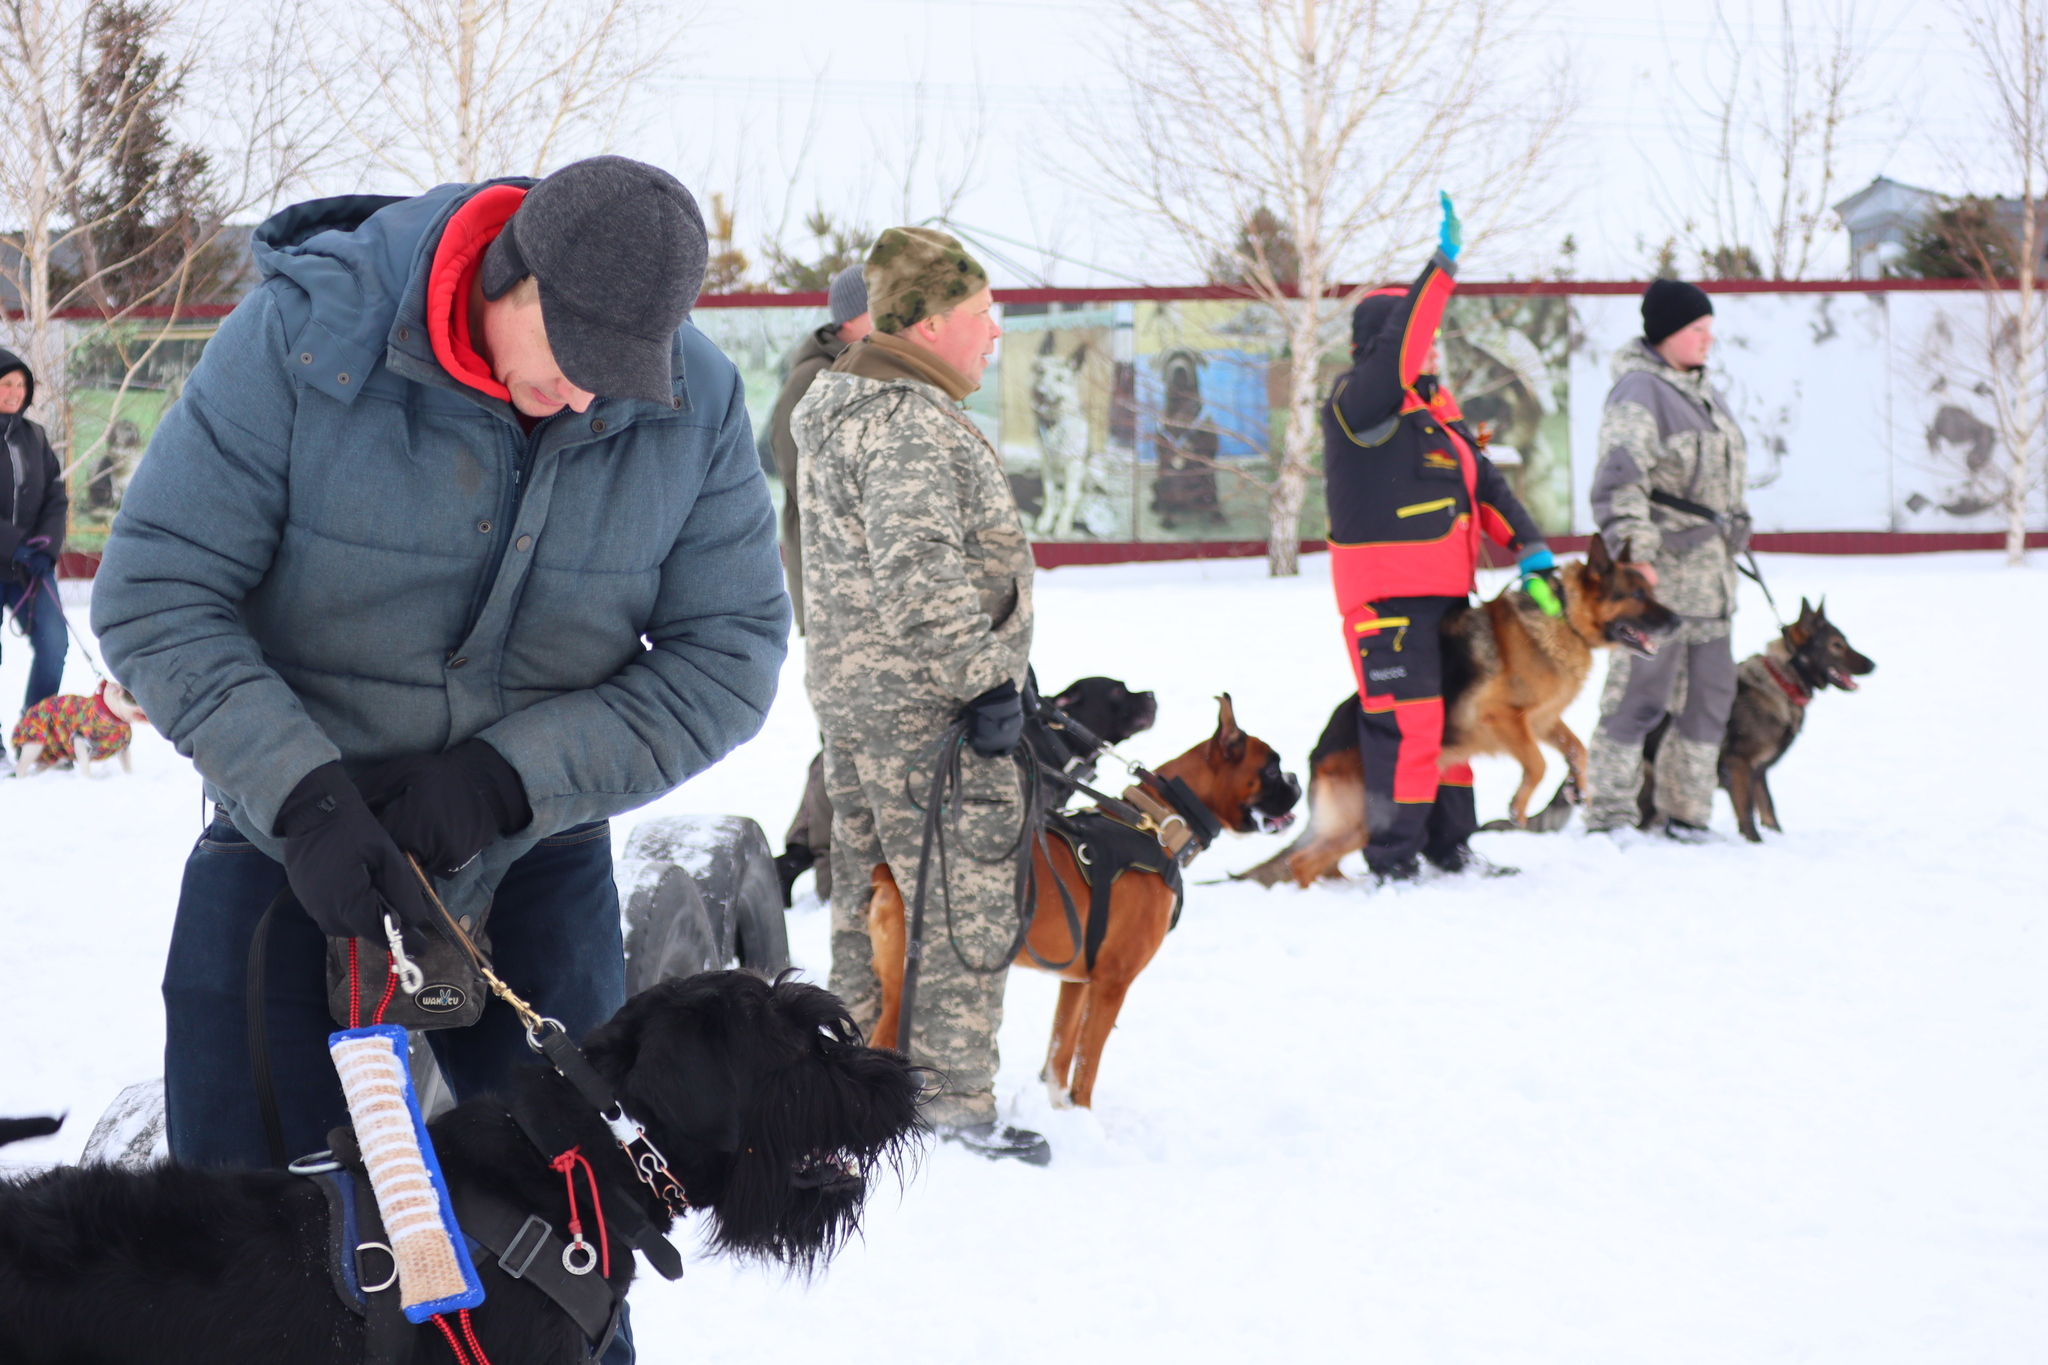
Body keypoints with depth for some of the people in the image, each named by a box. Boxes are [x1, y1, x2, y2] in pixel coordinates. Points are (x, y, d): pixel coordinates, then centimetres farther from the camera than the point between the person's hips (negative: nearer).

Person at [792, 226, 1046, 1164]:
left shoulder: (842, 411, 16)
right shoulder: (913, 426, -18)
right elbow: (922, 575, -26)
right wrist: (986, 681, -22)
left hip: (851, 690, 11)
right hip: (922, 702, -11)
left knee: (870, 891, 17)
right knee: (964, 900, -6)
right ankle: (953, 1097, -3)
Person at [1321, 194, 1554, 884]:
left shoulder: (1436, 404, 16)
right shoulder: (1358, 400, -10)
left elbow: (1484, 483, 17)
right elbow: (1398, 348, -29)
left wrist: (1531, 550, 7)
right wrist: (1442, 266, -32)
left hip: (1444, 589, 9)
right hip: (1384, 593, -9)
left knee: (1448, 714, 15)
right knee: (1407, 722, -11)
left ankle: (1450, 845, 26)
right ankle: (1392, 859, -5)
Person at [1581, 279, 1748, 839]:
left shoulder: (1702, 391, 18)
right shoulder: (1639, 391, -11)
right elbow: (1621, 477, -23)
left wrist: (1735, 530, 30)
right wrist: (1634, 549, -33)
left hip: (1709, 574, 9)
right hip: (1660, 569, -9)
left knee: (1710, 691, 11)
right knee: (1640, 693, -8)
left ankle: (1685, 812, 20)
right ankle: (1608, 814, -1)